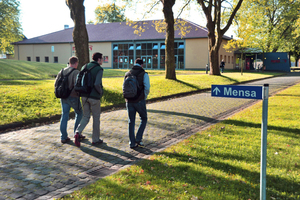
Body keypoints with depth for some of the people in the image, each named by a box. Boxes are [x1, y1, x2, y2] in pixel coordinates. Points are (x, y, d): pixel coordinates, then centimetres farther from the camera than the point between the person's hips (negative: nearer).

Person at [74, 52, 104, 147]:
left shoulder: (86, 66, 8)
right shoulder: (99, 69, -13)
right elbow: (97, 84, -25)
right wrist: (100, 92, -7)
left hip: (84, 96, 6)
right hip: (94, 97, -6)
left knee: (86, 116, 16)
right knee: (96, 118, 9)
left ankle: (78, 132, -6)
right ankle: (95, 139, 18)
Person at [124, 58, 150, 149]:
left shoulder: (127, 74, 9)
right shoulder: (144, 74, -5)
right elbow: (147, 88, -12)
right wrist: (144, 97, 5)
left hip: (129, 101, 4)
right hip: (139, 101, -4)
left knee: (131, 122, 10)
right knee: (144, 119, 15)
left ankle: (132, 143, 11)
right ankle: (138, 139, 3)